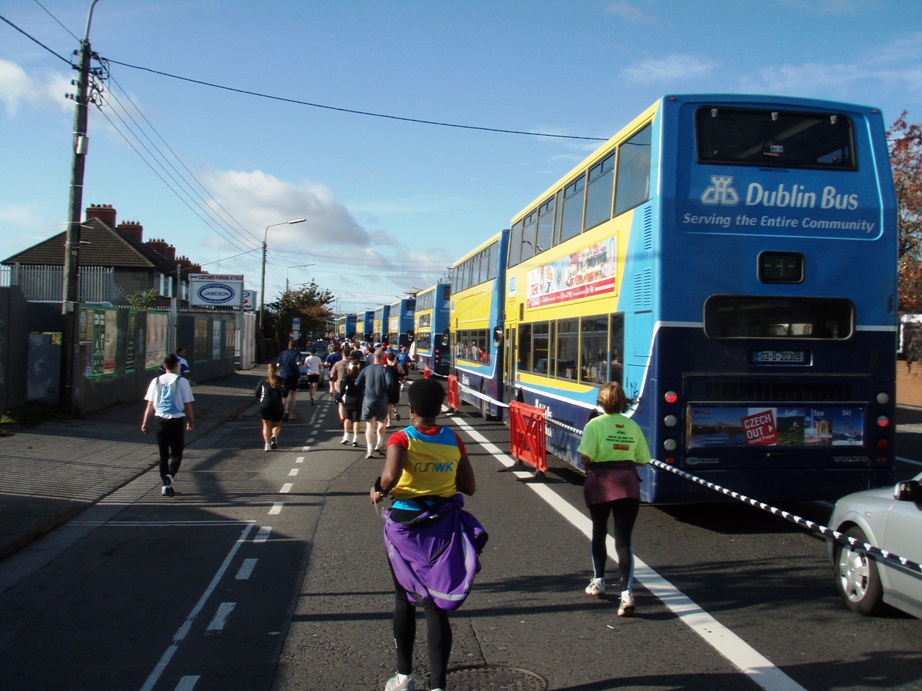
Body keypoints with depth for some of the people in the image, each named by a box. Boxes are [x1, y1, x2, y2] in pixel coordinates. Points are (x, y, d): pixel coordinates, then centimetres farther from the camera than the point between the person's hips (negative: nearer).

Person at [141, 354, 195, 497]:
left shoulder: (156, 381, 3)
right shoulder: (182, 381, -6)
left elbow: (150, 404, 4)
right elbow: (187, 405, -4)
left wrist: (145, 422, 12)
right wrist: (191, 421, 9)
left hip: (159, 421, 3)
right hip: (176, 421, -3)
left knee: (163, 454, 14)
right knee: (176, 453, 6)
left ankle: (166, 485, 17)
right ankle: (170, 475, -20)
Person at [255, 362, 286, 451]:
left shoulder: (263, 381, 6)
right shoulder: (281, 380, 3)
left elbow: (257, 394, 6)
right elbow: (285, 393, -3)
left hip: (265, 405, 0)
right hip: (278, 405, 0)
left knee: (266, 425, 10)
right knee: (277, 424, 13)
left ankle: (267, 444, -2)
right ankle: (274, 436, -18)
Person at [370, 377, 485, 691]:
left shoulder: (401, 439, -11)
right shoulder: (453, 440, -1)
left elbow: (390, 475, -29)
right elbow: (468, 487, 4)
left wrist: (378, 491, -9)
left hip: (405, 525, -2)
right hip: (443, 527, 2)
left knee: (405, 598, 17)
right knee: (437, 604, 5)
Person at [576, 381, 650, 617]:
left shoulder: (595, 424, -7)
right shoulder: (633, 426, 5)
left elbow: (585, 457, -15)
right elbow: (642, 460, 7)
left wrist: (589, 467, 6)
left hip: (601, 482, -2)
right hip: (628, 484, 2)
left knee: (599, 533, 21)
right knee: (623, 540, -1)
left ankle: (598, 581, 34)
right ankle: (627, 593, -15)